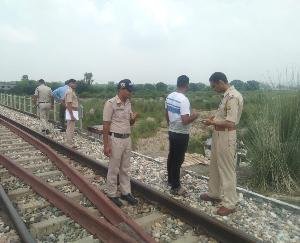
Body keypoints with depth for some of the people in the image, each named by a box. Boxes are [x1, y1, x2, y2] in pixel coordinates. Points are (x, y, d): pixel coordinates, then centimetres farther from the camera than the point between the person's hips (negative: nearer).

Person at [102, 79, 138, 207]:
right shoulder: (110, 103, -14)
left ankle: (126, 192, 28)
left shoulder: (128, 103, 7)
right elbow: (105, 126, -14)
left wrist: (133, 118, -8)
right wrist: (106, 145, -17)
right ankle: (112, 194, 20)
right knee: (113, 169, 5)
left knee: (125, 168, 16)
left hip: (127, 139, 7)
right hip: (115, 139, -7)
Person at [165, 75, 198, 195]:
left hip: (172, 132, 8)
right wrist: (194, 116, -7)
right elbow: (185, 121, -26)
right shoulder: (184, 100, -23)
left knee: (171, 157, 19)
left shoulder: (169, 97, 3)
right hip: (181, 134, -8)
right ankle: (175, 187, 11)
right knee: (178, 160, 0)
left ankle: (170, 180, 35)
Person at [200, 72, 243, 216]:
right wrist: (215, 118, 6)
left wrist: (212, 122, -14)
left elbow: (230, 123, -27)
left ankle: (229, 203, 15)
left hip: (226, 137, -10)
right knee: (214, 166, 20)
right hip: (218, 135, 10)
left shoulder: (233, 97, -22)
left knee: (227, 170, 1)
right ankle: (214, 194, 36)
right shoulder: (227, 95, 9)